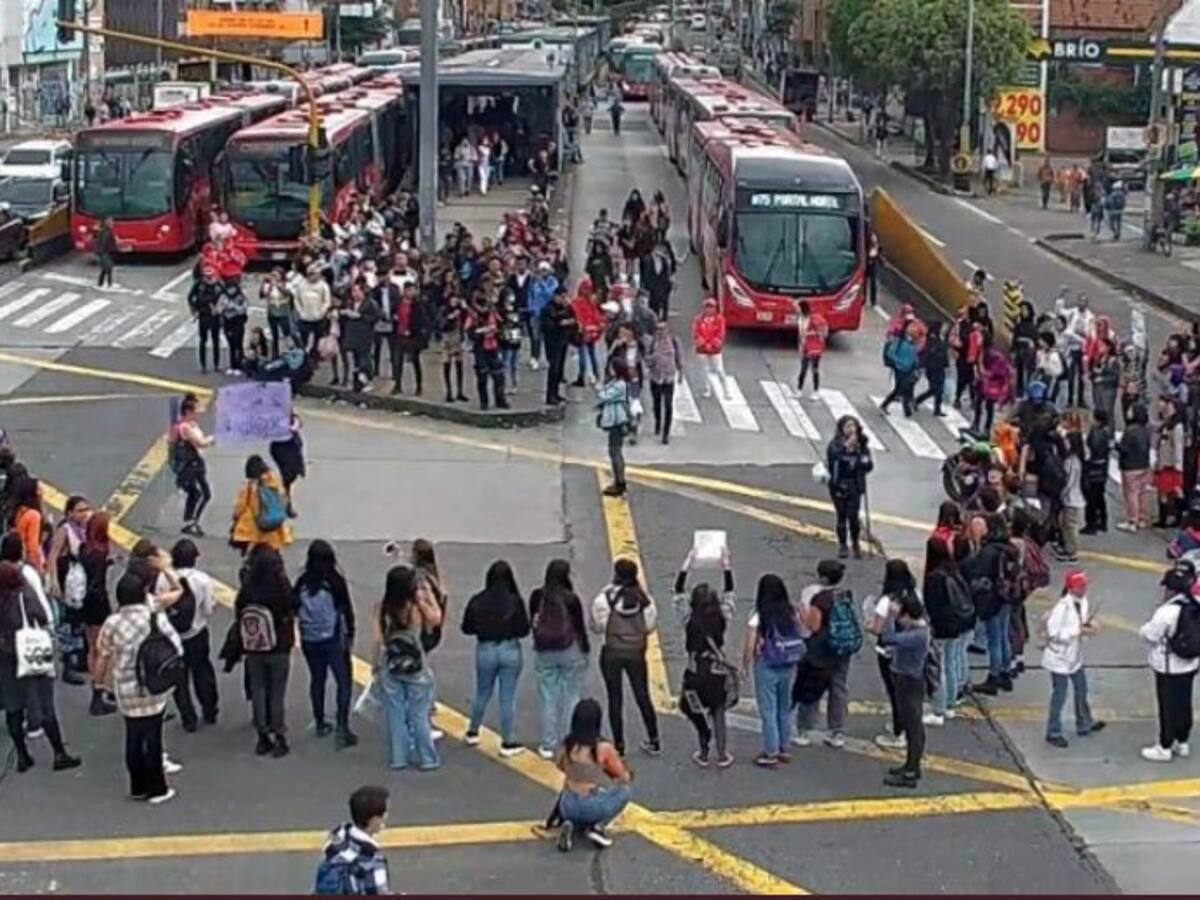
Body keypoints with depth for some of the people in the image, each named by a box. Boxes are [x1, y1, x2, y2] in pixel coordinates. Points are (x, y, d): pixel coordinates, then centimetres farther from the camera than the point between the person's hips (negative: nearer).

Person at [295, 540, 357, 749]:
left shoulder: (302, 583, -2)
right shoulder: (335, 581, -12)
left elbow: (294, 609, 2)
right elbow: (346, 610, -8)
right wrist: (350, 634, 2)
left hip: (309, 639, 4)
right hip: (333, 639, -4)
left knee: (317, 679, 18)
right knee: (343, 681, 1)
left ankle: (320, 724, 29)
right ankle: (342, 728, -10)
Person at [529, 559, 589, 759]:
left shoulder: (537, 596, -5)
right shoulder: (571, 599, -14)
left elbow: (532, 623, 5)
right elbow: (580, 627, -6)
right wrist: (585, 651, 7)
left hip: (544, 652, 3)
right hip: (570, 651, -3)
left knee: (547, 697, 8)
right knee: (570, 696, 9)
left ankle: (547, 745, 11)